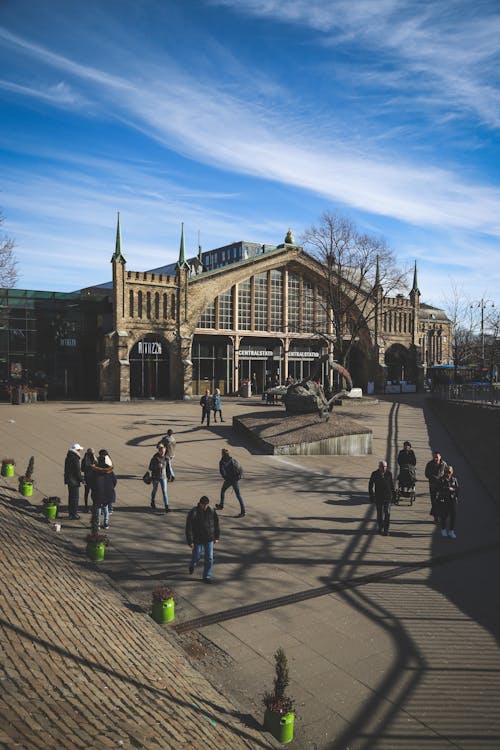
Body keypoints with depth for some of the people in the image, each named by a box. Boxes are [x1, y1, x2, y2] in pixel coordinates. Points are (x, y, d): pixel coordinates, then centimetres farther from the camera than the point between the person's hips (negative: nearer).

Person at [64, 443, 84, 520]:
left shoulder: (68, 457, 11)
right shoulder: (75, 458, -20)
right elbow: (77, 471, -20)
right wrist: (81, 479, -10)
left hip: (69, 480, 10)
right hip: (74, 481, -10)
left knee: (71, 496, 18)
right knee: (75, 497, -3)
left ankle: (70, 513, 27)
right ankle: (73, 514, 0)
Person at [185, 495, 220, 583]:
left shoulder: (212, 512, -5)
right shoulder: (193, 513, -16)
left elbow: (216, 525, 8)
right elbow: (189, 528, -14)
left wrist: (216, 537, 9)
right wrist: (190, 541, -16)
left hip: (209, 539, 3)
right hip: (197, 539, -2)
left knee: (209, 558, 1)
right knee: (197, 555, 11)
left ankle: (207, 576, 14)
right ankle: (192, 565, 44)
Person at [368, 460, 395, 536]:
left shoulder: (389, 473, 0)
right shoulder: (374, 474, -3)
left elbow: (392, 484, 10)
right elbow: (370, 485, 3)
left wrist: (393, 494, 9)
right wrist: (371, 495, 0)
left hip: (387, 497, 0)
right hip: (378, 497, 0)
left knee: (387, 513, -7)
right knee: (380, 513, 10)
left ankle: (386, 530, 1)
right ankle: (380, 528, 27)